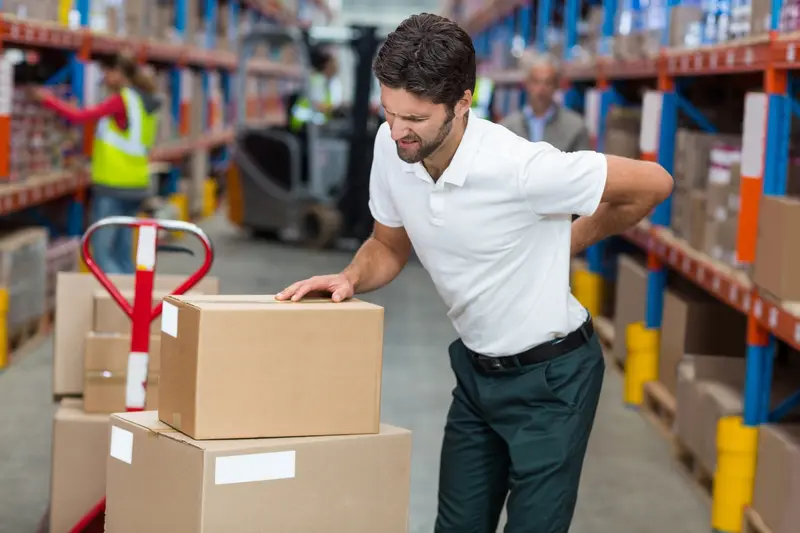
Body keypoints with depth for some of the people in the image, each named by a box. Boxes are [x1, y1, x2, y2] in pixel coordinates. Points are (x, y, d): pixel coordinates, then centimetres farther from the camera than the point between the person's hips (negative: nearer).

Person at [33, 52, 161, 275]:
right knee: (123, 254, 12)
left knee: (101, 252, -5)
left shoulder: (122, 100, -12)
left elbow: (79, 116, -15)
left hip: (113, 187, -8)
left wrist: (48, 99, -5)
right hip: (136, 186, 8)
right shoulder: (146, 103, 12)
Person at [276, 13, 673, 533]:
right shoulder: (390, 149, -11)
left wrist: (566, 243, -5)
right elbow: (390, 246, 7)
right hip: (476, 369, 6)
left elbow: (653, 183, -17)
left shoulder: (520, 167, -30)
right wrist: (351, 278, -14)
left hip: (550, 377, -6)